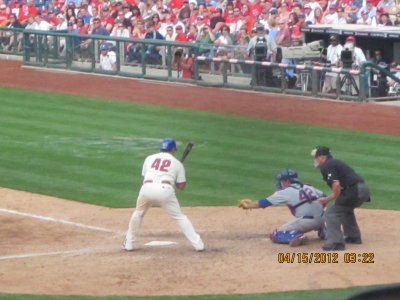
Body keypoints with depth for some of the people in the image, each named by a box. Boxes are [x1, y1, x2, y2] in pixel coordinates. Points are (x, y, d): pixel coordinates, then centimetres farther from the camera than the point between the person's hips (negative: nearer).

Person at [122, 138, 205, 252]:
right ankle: (198, 244, 3)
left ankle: (129, 244, 24)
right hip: (165, 189, -1)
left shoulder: (149, 158, 24)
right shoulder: (177, 163, 18)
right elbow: (181, 186, 16)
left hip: (147, 187, 1)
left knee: (138, 213, 26)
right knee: (180, 217, 9)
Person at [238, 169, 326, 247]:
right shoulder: (308, 188, 18)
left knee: (276, 235, 4)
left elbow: (264, 202, 6)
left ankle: (295, 236, -21)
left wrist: (248, 206, 16)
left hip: (305, 222, -6)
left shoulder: (285, 192, 3)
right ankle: (323, 230, 15)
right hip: (321, 220, 6)